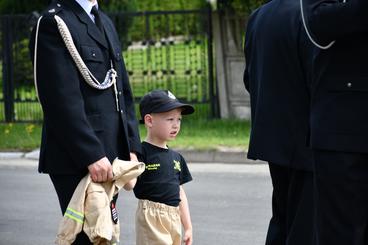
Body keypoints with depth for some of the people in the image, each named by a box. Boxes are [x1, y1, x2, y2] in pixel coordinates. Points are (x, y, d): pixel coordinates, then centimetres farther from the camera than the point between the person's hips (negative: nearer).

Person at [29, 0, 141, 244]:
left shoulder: (105, 22, 17)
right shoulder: (54, 23, -11)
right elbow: (63, 101, -18)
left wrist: (131, 149, 9)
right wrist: (92, 156, -21)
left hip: (110, 157, 8)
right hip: (78, 161, -8)